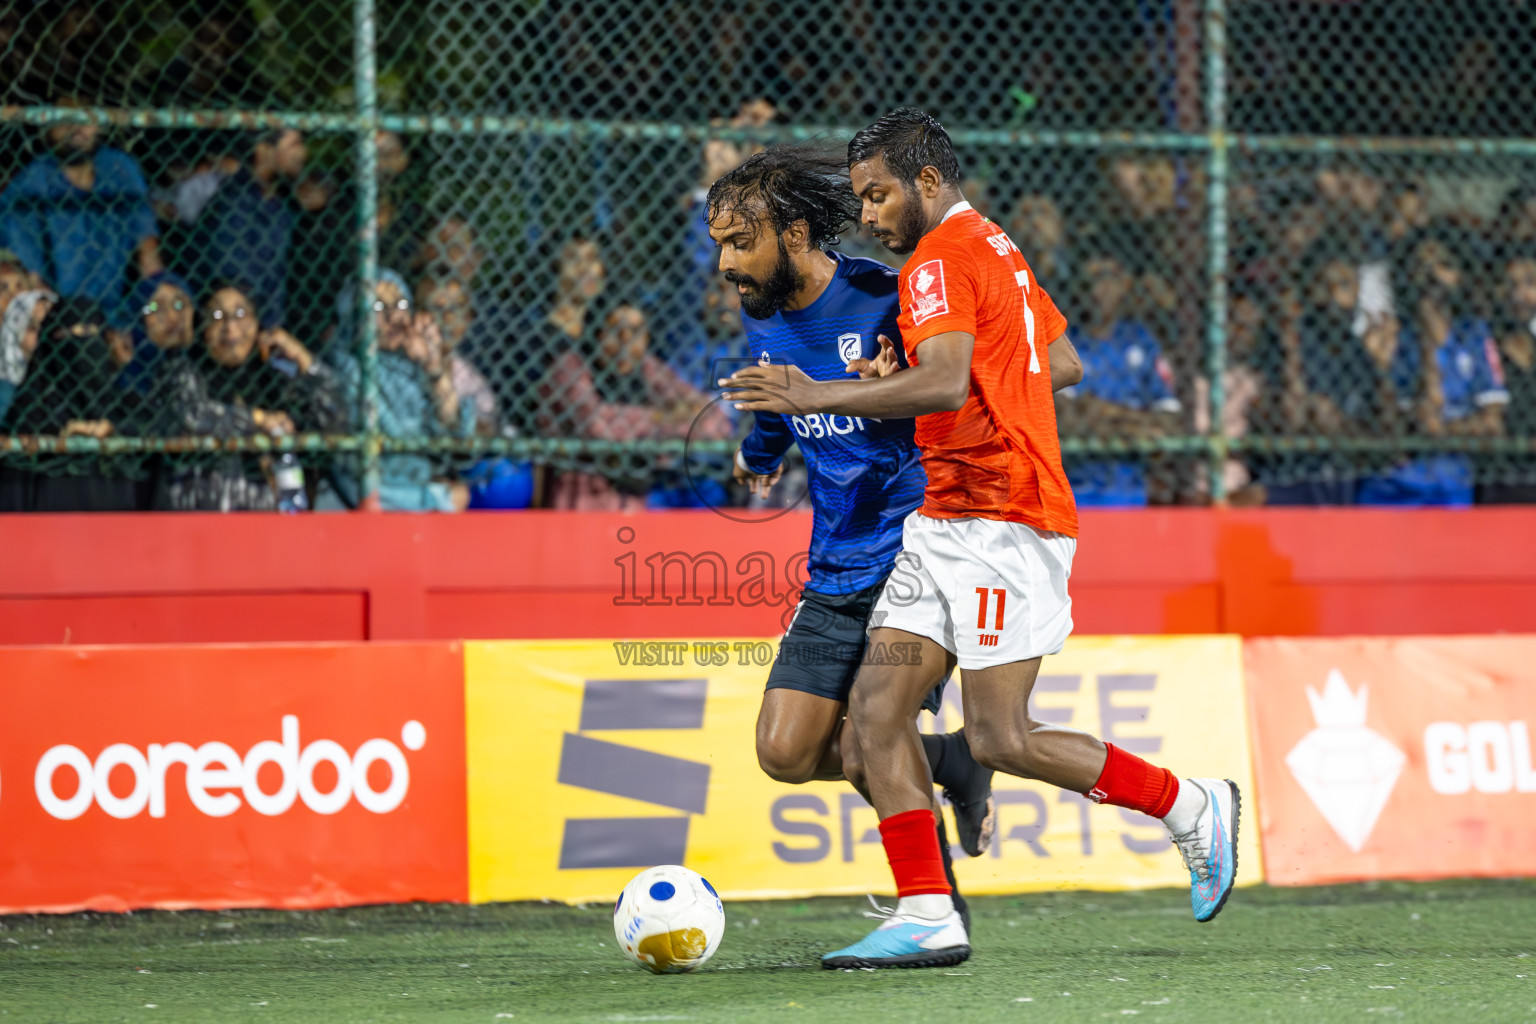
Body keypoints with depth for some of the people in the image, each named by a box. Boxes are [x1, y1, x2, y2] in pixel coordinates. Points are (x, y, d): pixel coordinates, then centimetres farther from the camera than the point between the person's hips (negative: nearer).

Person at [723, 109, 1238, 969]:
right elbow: (1059, 357, 28)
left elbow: (946, 384, -28)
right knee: (877, 706, 0)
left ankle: (1193, 808, 6)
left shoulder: (940, 261, -12)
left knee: (1001, 740, -10)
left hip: (999, 524, -10)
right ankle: (928, 919, -3)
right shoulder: (998, 249, 19)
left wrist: (818, 397, -29)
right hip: (946, 524, 10)